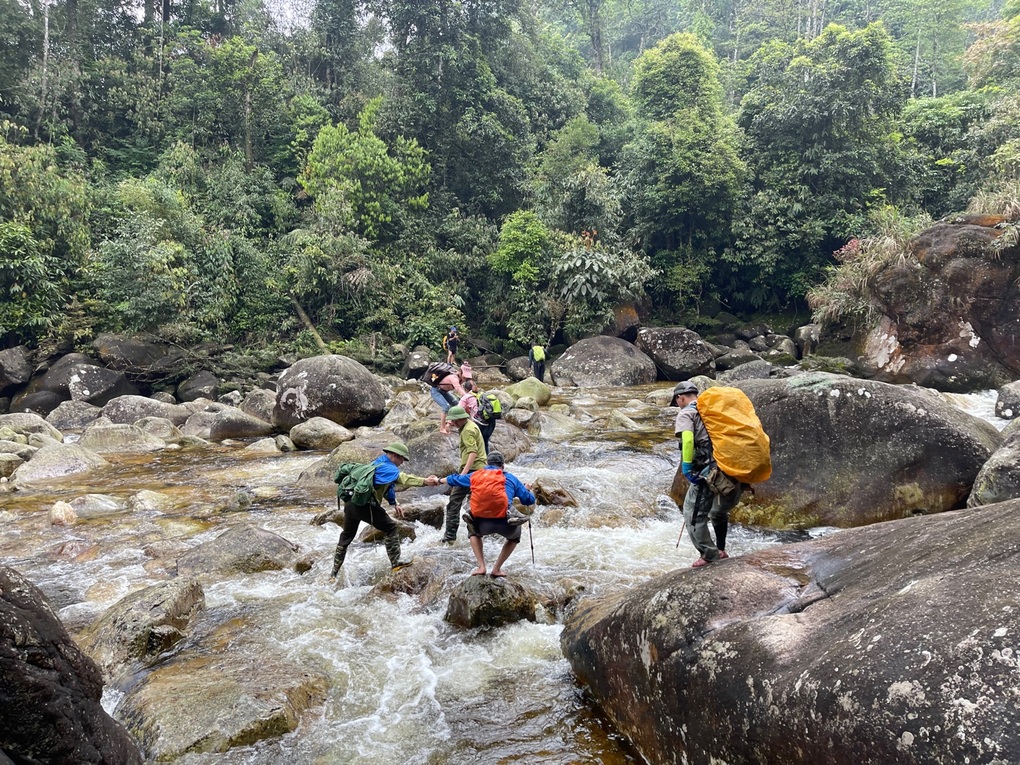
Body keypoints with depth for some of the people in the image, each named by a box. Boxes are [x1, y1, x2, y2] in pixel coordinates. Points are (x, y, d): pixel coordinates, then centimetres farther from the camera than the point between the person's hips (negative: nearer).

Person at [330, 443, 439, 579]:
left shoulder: (378, 463, 20)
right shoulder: (386, 467, -11)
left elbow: (387, 486, 25)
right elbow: (403, 478, -28)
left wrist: (394, 504, 17)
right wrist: (425, 481, -37)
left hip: (350, 503, 10)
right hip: (364, 505, -10)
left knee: (346, 536, 21)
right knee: (390, 527, 3)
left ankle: (334, 573, 29)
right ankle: (395, 562, 3)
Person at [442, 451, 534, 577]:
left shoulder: (475, 476, 19)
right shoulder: (511, 478, 15)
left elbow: (454, 479, 36)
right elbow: (529, 500, 17)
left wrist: (439, 480, 56)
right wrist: (527, 489, 39)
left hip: (482, 524, 1)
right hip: (504, 524, -1)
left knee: (473, 531, 37)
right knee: (515, 535, 34)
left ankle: (481, 567, 22)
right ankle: (497, 569, 24)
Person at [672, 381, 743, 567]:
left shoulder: (686, 413, 1)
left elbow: (687, 440, -18)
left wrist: (686, 467, -12)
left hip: (707, 470, -8)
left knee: (694, 513, 4)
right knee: (719, 511, 28)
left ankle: (709, 555, 5)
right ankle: (720, 550, 36)